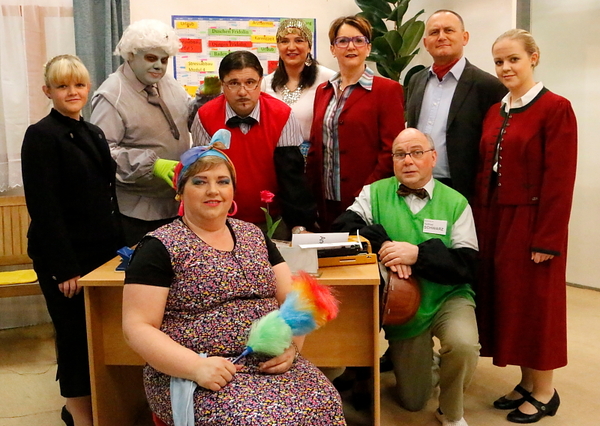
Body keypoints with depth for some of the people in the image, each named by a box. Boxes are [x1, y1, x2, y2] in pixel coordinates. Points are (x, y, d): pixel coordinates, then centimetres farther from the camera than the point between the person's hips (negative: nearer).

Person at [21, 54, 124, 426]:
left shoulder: (94, 134, 13)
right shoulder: (42, 136, -10)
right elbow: (44, 207, -15)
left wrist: (119, 244, 13)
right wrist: (64, 267, -18)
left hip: (102, 251, 7)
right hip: (65, 257, -7)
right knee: (76, 333, 3)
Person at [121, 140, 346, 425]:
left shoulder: (255, 235, 12)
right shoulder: (159, 248, -2)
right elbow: (137, 327, -7)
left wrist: (291, 345, -8)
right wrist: (196, 366, -20)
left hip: (271, 364, 5)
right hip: (189, 374, -4)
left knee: (323, 403, -20)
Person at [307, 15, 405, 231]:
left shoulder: (387, 90, -5)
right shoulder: (323, 91, 12)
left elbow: (391, 152, -10)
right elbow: (315, 146, 14)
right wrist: (313, 193, 5)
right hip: (326, 202, 5)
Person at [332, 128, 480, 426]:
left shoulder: (455, 203, -7)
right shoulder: (375, 193, -2)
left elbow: (466, 266, -15)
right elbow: (344, 226, -16)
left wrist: (417, 254, -29)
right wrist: (384, 246, -29)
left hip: (449, 297, -1)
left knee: (463, 344, -33)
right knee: (412, 402, 9)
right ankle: (413, 357, 45)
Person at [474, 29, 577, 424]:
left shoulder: (556, 108, -9)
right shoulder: (495, 112, 11)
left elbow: (560, 180, -14)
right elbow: (484, 173, 10)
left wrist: (547, 239, -17)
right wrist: (480, 224, 4)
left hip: (531, 223, -7)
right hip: (495, 221, 7)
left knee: (535, 302, 4)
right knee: (506, 301, 12)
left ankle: (544, 392, 23)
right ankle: (526, 383, 29)